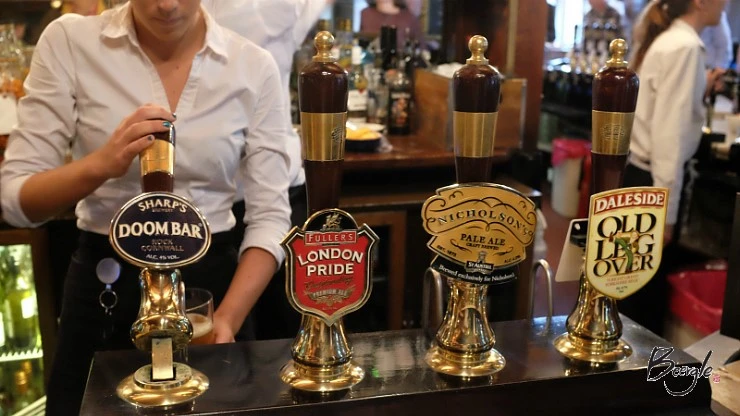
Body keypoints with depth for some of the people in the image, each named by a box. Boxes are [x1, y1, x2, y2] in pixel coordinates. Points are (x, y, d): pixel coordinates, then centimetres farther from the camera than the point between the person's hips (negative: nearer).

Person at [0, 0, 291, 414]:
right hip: (104, 286, 0)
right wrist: (101, 164, -28)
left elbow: (270, 215, -8)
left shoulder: (254, 67, -7)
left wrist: (228, 318, -22)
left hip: (212, 282, 1)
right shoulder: (70, 42, -9)